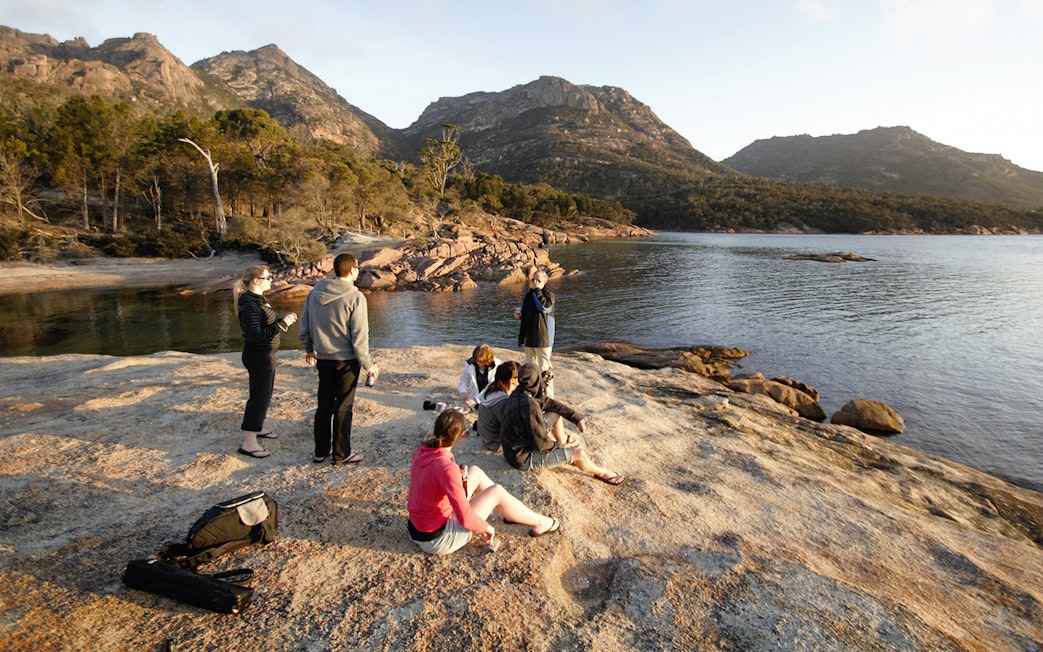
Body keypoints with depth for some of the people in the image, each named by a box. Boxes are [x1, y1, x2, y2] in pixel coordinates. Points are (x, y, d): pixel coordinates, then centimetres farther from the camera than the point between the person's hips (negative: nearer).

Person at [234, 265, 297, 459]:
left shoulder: (258, 299, 9)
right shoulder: (250, 305, -22)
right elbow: (256, 335, -28)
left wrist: (282, 319, 1)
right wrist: (281, 325, -25)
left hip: (266, 355, 10)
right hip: (259, 357, -10)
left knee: (266, 394, 22)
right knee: (259, 396, -3)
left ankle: (257, 428, 40)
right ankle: (248, 443, 6)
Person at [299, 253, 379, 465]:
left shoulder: (315, 292, 2)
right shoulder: (354, 297, -17)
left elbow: (304, 327, 10)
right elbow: (359, 337, -17)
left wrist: (309, 350, 26)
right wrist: (369, 365, -8)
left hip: (323, 359, 6)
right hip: (346, 360, -5)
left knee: (324, 405, 17)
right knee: (343, 408, 6)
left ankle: (321, 451, 28)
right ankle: (341, 454, 18)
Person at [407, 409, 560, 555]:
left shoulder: (422, 451, -7)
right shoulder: (447, 468, -32)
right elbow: (465, 518, -30)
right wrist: (485, 527, -10)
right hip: (437, 541, -8)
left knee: (475, 472, 10)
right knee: (497, 492, -1)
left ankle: (511, 514, 29)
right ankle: (539, 523, 21)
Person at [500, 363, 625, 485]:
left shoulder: (518, 395, -6)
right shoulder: (531, 407, -33)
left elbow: (549, 402, 6)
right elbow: (542, 445, -25)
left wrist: (577, 418, 6)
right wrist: (560, 445, -4)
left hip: (514, 447, 9)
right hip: (524, 458, -8)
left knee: (555, 413, 11)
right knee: (578, 453, -3)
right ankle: (601, 473, 26)